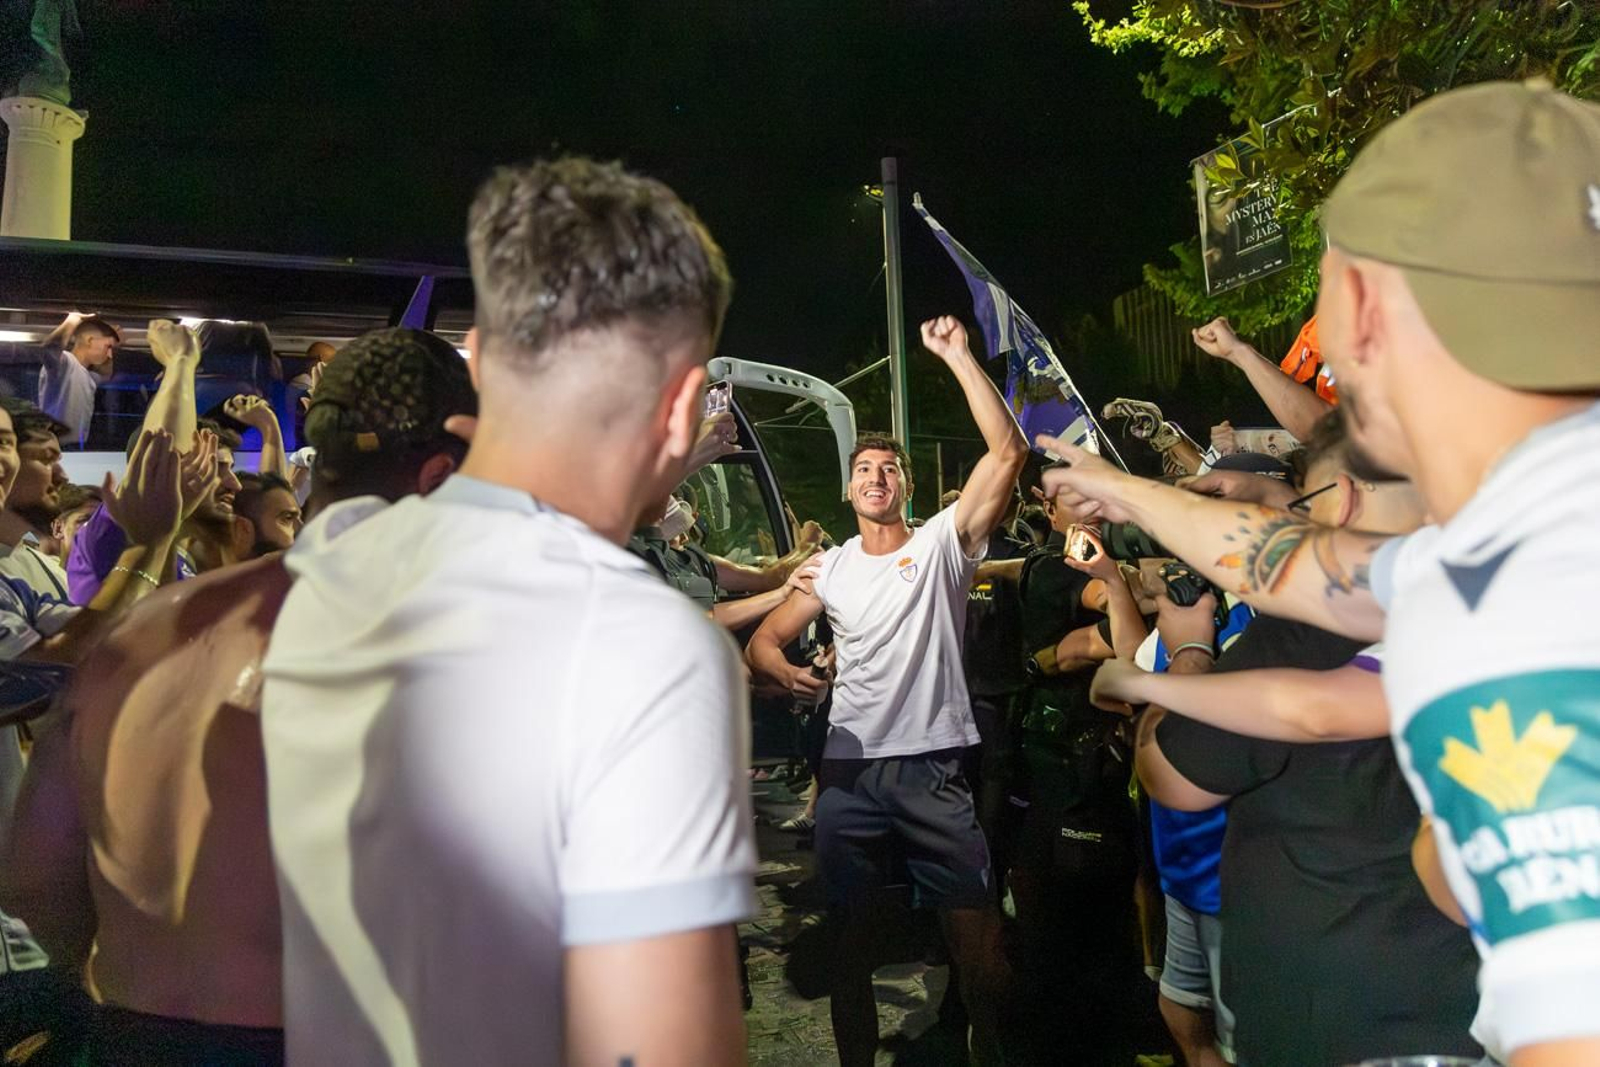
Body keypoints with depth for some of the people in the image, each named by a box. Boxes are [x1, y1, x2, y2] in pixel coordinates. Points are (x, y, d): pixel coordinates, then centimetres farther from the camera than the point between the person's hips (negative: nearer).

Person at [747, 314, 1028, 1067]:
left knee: (976, 928, 4)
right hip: (849, 765, 3)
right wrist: (784, 670, -15)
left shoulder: (942, 542, 0)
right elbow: (764, 640, 10)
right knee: (849, 928, 14)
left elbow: (1009, 450, -11)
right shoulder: (831, 566, 10)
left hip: (933, 764, -3)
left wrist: (955, 355, -13)